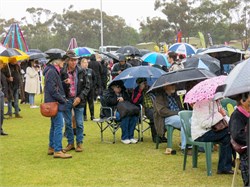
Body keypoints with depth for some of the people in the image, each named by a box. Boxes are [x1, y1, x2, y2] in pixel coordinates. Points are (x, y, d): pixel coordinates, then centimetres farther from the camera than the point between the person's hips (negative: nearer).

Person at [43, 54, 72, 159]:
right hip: (55, 103, -11)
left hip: (54, 103, 11)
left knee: (54, 126, 16)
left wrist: (62, 98, 12)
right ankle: (58, 151, -12)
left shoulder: (54, 71, 17)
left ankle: (52, 148, 24)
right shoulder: (51, 72, -16)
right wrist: (62, 99, -14)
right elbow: (52, 89, -21)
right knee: (59, 126, -11)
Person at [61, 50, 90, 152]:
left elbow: (87, 86, 0)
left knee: (79, 123, 3)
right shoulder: (62, 72, -5)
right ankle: (70, 143, 20)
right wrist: (64, 83, -20)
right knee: (67, 123, 8)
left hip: (78, 100, 0)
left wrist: (80, 97, -10)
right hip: (66, 100, 1)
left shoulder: (81, 72, -3)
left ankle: (79, 143, 15)